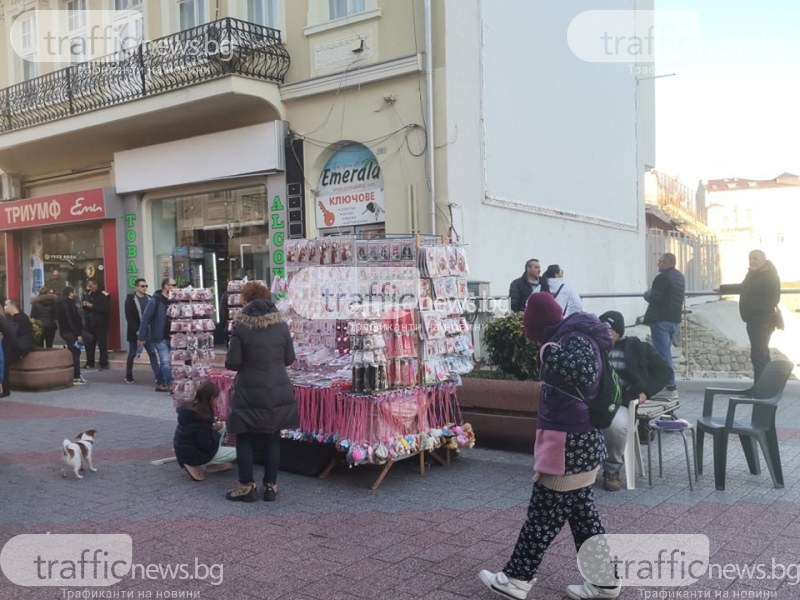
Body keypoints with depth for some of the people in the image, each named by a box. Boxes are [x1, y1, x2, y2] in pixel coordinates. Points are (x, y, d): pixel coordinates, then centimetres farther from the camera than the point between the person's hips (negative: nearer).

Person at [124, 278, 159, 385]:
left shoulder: (149, 298, 8)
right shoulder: (130, 300, -6)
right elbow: (129, 317, -11)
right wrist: (137, 331, -17)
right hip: (135, 332, -3)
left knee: (152, 353, -4)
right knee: (132, 354, 8)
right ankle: (128, 377, 23)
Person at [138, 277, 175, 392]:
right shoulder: (154, 301, -10)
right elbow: (145, 319, -10)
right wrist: (141, 337, -11)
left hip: (170, 336, 6)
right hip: (159, 337, -6)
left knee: (164, 361, 13)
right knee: (166, 361, -10)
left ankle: (160, 384, 22)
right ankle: (170, 384, -10)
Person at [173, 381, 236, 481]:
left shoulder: (190, 407, -1)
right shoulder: (202, 416, -27)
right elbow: (206, 446, -25)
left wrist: (212, 426, 2)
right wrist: (215, 430, -10)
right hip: (194, 456, -9)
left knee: (223, 426, 12)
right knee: (235, 453, 0)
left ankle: (211, 463, 11)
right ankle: (198, 466, 0)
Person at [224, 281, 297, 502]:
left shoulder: (240, 326, -11)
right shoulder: (281, 324, -2)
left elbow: (232, 362, -11)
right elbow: (289, 358, 3)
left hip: (249, 392, -3)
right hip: (278, 391, 3)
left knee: (244, 438, 10)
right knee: (272, 438, 12)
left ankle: (246, 486, 14)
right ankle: (271, 486, 17)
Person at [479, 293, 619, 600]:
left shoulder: (576, 339, -18)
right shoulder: (572, 336, 13)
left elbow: (585, 371, -39)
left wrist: (550, 352, -27)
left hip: (571, 445, -10)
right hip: (578, 442, 10)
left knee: (544, 515, 2)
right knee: (582, 512, 16)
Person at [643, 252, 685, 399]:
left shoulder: (663, 277, -16)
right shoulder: (680, 277, 16)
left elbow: (653, 298, -21)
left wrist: (647, 293, 0)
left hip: (661, 320, -10)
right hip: (675, 319, 10)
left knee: (663, 354, -7)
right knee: (665, 353, 17)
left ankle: (671, 388, -8)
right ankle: (668, 385, 21)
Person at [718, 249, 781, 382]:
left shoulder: (770, 276, -16)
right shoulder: (753, 274, 14)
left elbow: (773, 299, -24)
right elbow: (744, 288, 32)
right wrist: (722, 288, 35)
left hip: (762, 321, -10)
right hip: (754, 320, 10)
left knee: (758, 354, -12)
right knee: (761, 353, 15)